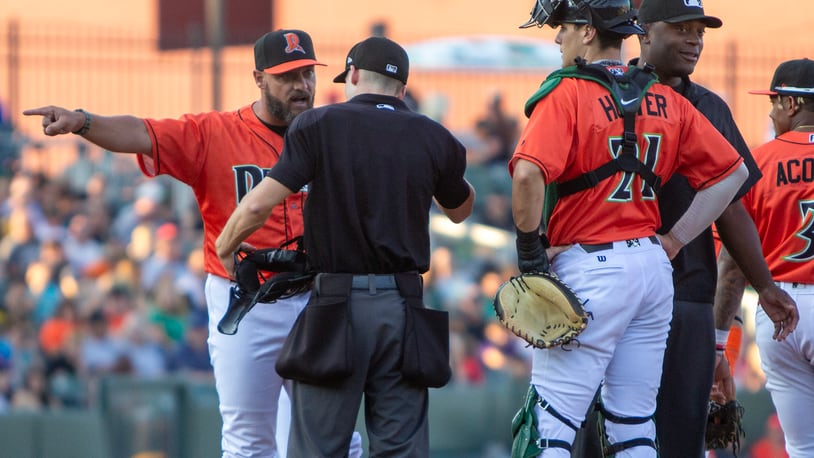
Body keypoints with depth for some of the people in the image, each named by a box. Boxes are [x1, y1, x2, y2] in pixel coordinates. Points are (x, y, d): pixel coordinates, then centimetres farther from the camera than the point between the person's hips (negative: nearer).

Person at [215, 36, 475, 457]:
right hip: (403, 303, 3)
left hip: (337, 298, -3)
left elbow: (259, 205, -11)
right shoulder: (433, 138, 5)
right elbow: (459, 210, 24)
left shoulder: (320, 125, -4)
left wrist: (225, 246, 8)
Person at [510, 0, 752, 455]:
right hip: (654, 266, 7)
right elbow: (733, 171, 13)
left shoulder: (566, 93, -9)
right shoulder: (665, 99, 10)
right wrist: (672, 241, 11)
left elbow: (528, 174, -23)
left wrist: (530, 250, -10)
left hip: (591, 269, -7)